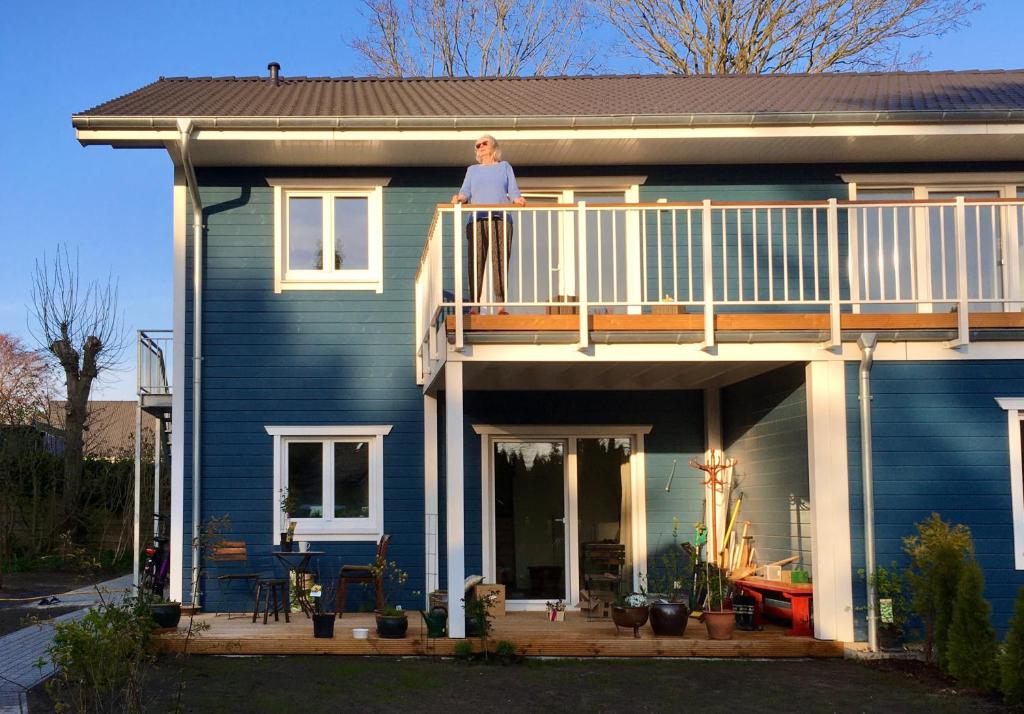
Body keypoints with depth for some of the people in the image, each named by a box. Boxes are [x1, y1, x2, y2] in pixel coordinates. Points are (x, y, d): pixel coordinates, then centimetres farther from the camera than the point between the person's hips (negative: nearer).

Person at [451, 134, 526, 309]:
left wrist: (518, 199, -11)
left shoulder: (504, 167, 23)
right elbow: (466, 192, 11)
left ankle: (501, 305, -12)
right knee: (476, 262, -9)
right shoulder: (472, 170, 26)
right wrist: (459, 198, -12)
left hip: (501, 220, -1)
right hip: (477, 221, 1)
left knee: (500, 262, -10)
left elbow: (513, 191, 12)